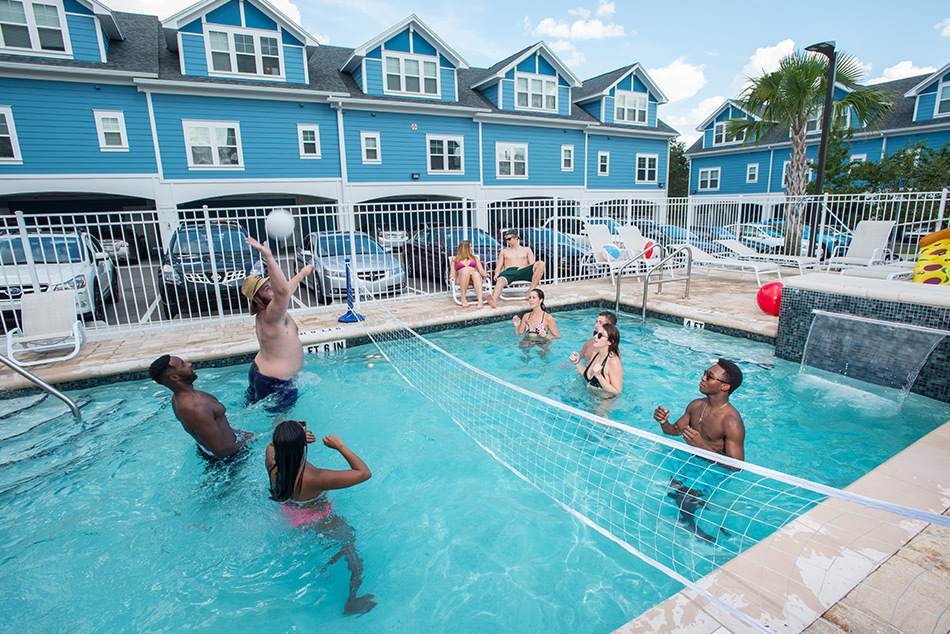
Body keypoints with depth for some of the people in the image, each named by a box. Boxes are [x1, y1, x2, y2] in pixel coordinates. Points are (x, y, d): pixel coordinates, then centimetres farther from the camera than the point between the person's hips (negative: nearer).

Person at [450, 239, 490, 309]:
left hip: (474, 279, 1)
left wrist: (485, 274, -3)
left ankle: (480, 302, -56)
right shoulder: (455, 259, 23)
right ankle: (463, 298, -35)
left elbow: (481, 270, 19)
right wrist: (452, 277, -11)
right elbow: (452, 273, 13)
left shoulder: (474, 257, 30)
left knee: (476, 273, -36)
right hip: (462, 280, -1)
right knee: (466, 270, -35)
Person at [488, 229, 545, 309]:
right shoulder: (504, 251, 30)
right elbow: (498, 267, 22)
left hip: (523, 272, 1)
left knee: (541, 264, -27)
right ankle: (494, 300, -68)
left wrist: (524, 267, -10)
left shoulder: (526, 250, 26)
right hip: (509, 272, 0)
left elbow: (533, 265, 14)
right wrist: (496, 273, -4)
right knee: (500, 280, -39)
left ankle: (531, 291, -35)